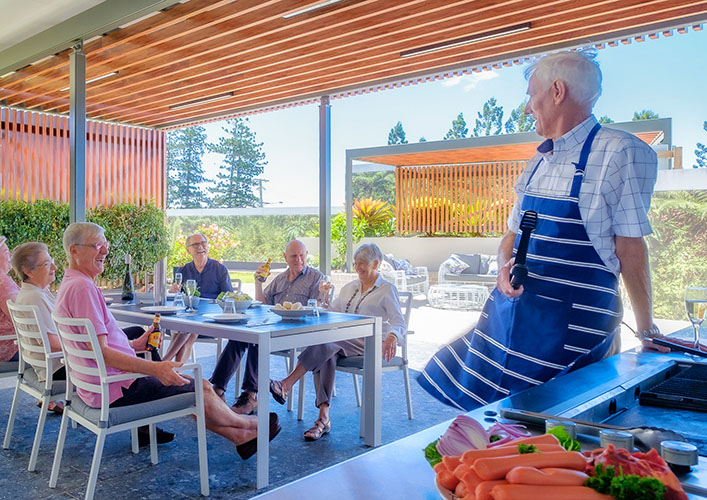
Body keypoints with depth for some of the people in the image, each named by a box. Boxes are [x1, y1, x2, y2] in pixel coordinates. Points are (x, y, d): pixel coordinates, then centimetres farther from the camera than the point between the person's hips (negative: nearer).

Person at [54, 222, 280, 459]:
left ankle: (239, 435, 21)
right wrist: (154, 368, -30)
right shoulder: (82, 287, -22)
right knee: (202, 389, 1)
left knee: (199, 385, 14)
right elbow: (100, 351, -26)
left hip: (101, 384, 11)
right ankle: (245, 425, 24)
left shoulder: (70, 285, 12)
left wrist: (134, 344, 15)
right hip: (115, 390, -11)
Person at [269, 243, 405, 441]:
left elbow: (399, 322, -9)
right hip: (343, 344, 5)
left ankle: (287, 384, -35)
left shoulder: (386, 289, 3)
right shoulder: (350, 287, 22)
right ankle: (323, 417, -34)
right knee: (326, 351, -31)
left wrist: (392, 336, -31)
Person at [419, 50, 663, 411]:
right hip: (512, 306, 7)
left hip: (574, 324, -7)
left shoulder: (621, 153, -10)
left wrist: (646, 328, -7)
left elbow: (630, 246, -10)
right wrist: (505, 268, -3)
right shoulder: (539, 161, 13)